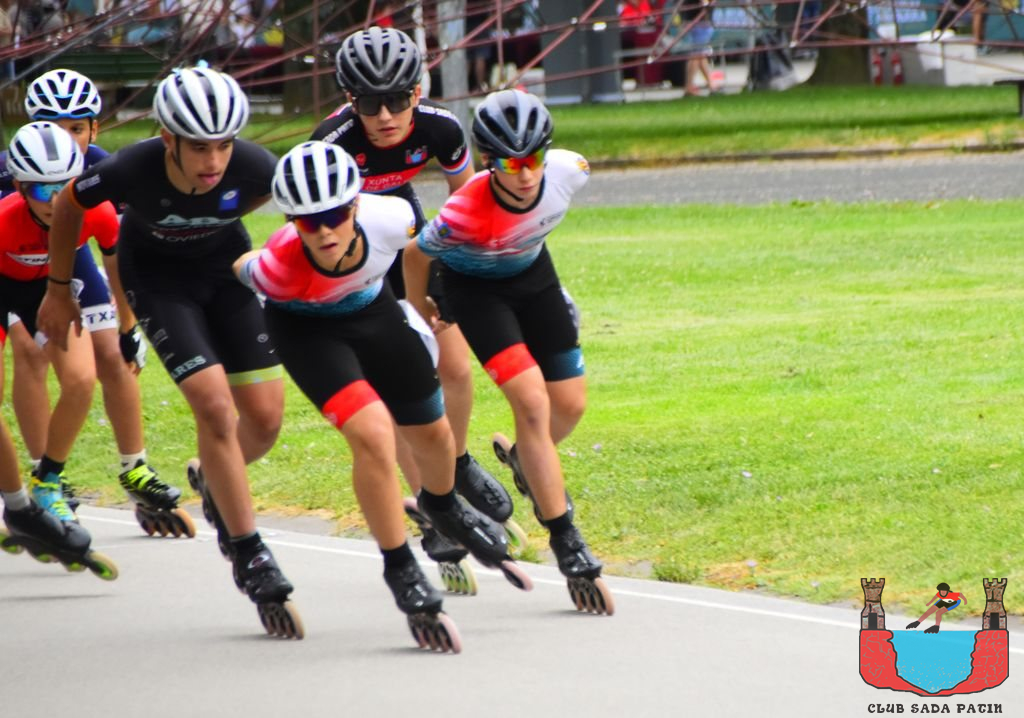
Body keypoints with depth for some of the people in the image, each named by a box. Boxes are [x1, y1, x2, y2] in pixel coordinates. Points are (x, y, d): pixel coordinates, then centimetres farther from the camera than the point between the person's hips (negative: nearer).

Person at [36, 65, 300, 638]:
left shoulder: (252, 166, -30)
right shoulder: (132, 171, -33)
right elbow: (68, 205, -11)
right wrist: (59, 291, 0)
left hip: (225, 265, 3)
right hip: (157, 275, -3)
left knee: (265, 417, -3)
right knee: (215, 407, -18)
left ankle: (214, 482, 32)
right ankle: (251, 558, -9)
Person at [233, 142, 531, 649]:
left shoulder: (389, 218, -35)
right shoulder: (278, 267, -41)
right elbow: (237, 269, -16)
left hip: (371, 310, 4)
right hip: (305, 328, -4)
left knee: (432, 434, 16)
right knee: (372, 433, -25)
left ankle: (443, 506, 53)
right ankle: (401, 570, -6)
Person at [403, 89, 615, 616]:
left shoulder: (569, 172, -28)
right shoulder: (466, 213, -38)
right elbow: (415, 254, -18)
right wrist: (420, 318, -2)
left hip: (531, 272, 5)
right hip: (474, 287, -5)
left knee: (570, 404, 7)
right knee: (532, 402, -17)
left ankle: (526, 461, 43)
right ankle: (567, 545, -10)